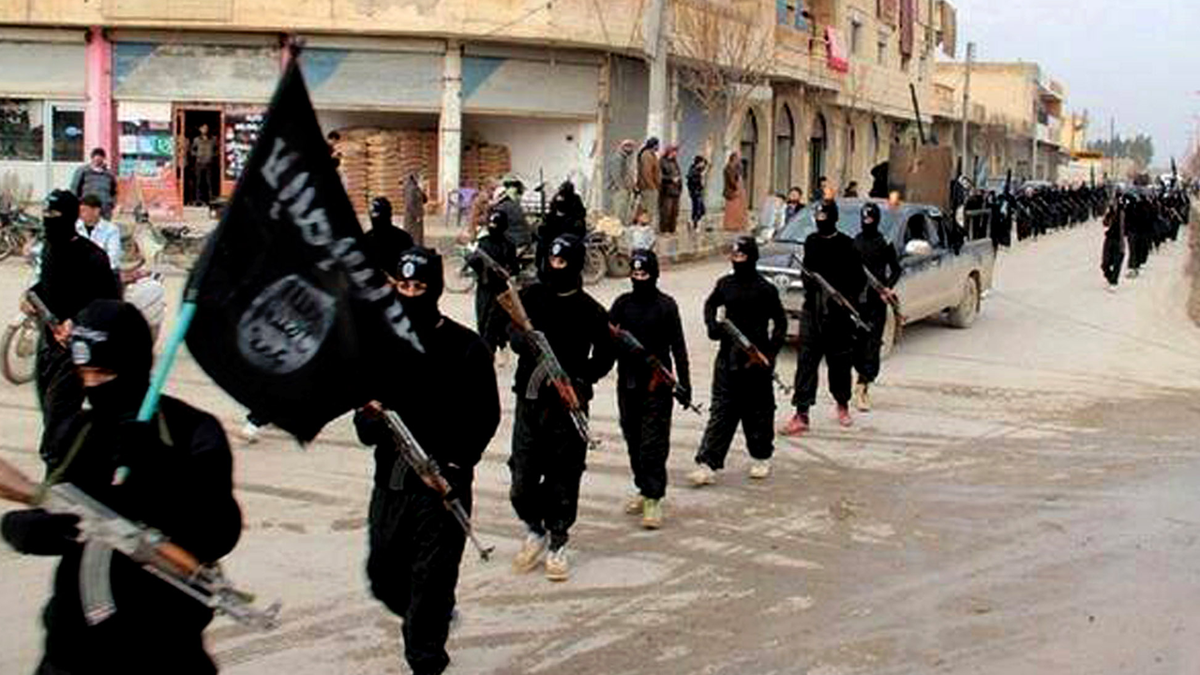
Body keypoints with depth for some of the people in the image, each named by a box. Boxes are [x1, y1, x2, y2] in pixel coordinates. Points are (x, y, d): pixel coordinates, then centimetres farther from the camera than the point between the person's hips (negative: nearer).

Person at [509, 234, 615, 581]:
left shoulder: (589, 310, -1)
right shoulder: (531, 297, 5)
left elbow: (605, 356, 4)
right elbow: (515, 334, -4)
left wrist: (582, 380, -12)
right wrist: (528, 342, -27)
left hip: (568, 403, -2)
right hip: (529, 398, 2)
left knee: (563, 479, 3)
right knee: (522, 477, 2)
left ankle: (557, 543, 19)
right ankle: (535, 530, 28)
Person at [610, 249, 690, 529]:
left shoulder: (666, 305, -2)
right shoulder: (623, 303, 7)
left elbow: (677, 346, 0)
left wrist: (684, 382, -2)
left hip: (657, 383, -4)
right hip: (628, 382, 4)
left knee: (654, 443, -7)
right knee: (633, 440, 12)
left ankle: (653, 499, -7)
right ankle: (643, 489, 26)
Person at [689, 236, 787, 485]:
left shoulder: (764, 289, -8)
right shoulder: (725, 284, 5)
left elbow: (780, 322, -2)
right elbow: (711, 304, 24)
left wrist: (770, 352, -11)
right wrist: (712, 324, 5)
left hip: (755, 359, -3)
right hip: (728, 357, 4)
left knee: (758, 411, 10)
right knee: (720, 411, 0)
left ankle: (761, 458, 29)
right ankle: (707, 465, -3)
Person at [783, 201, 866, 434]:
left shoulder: (846, 245, -5)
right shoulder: (811, 242, 9)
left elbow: (859, 279, -4)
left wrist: (846, 298, -17)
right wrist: (809, 290, 5)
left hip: (837, 313, -3)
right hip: (812, 311, 3)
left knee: (839, 362, 10)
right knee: (806, 362, -4)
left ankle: (843, 405, 32)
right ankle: (801, 414, -6)